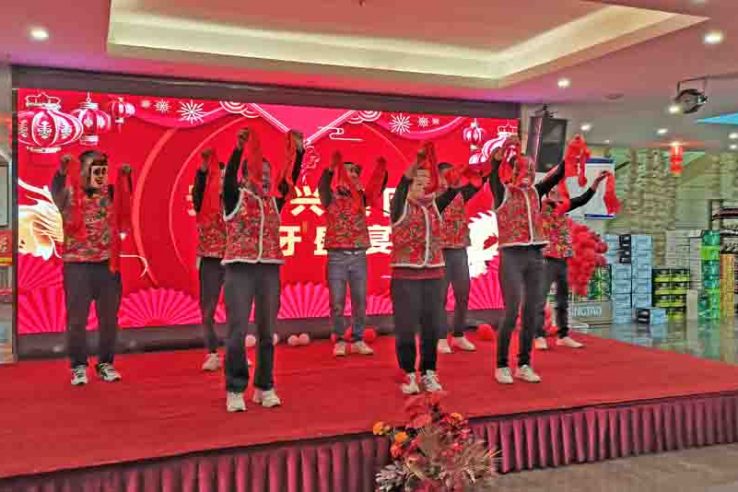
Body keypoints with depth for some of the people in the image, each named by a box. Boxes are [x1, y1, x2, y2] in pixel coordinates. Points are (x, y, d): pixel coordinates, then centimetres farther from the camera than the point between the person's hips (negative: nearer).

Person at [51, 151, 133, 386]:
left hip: (107, 264, 3)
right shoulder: (69, 194, -2)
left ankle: (105, 363, 22)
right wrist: (62, 170, -41)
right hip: (77, 265, -3)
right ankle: (79, 366, 16)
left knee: (109, 318, 9)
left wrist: (125, 176, -19)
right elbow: (56, 190, -20)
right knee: (77, 318, 3)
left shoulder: (109, 193, 8)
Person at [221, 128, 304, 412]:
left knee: (266, 332, 8)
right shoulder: (235, 197, 3)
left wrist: (298, 152, -13)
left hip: (270, 269, 4)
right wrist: (239, 148, -30)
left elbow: (289, 179, 0)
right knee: (237, 332, -4)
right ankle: (235, 391, 5)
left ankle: (264, 387, 17)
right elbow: (229, 175, -16)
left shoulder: (274, 201, 12)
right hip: (240, 268, -4)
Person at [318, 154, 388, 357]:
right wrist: (332, 166, -37)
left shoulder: (360, 198, 10)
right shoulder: (331, 197, -1)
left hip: (359, 255, 4)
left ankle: (358, 340, 18)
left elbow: (377, 188, -3)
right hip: (337, 256, -3)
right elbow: (322, 186, -21)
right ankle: (339, 341, 13)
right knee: (337, 302, 1)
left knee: (360, 301, 7)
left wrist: (381, 168, -21)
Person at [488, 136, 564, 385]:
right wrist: (506, 148, -22)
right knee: (512, 311, -7)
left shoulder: (535, 192, 13)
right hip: (512, 256, -5)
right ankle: (502, 366, 6)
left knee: (532, 313, 7)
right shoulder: (502, 191, 0)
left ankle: (524, 365, 18)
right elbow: (494, 169, -15)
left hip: (536, 256, 5)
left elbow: (557, 175, 10)